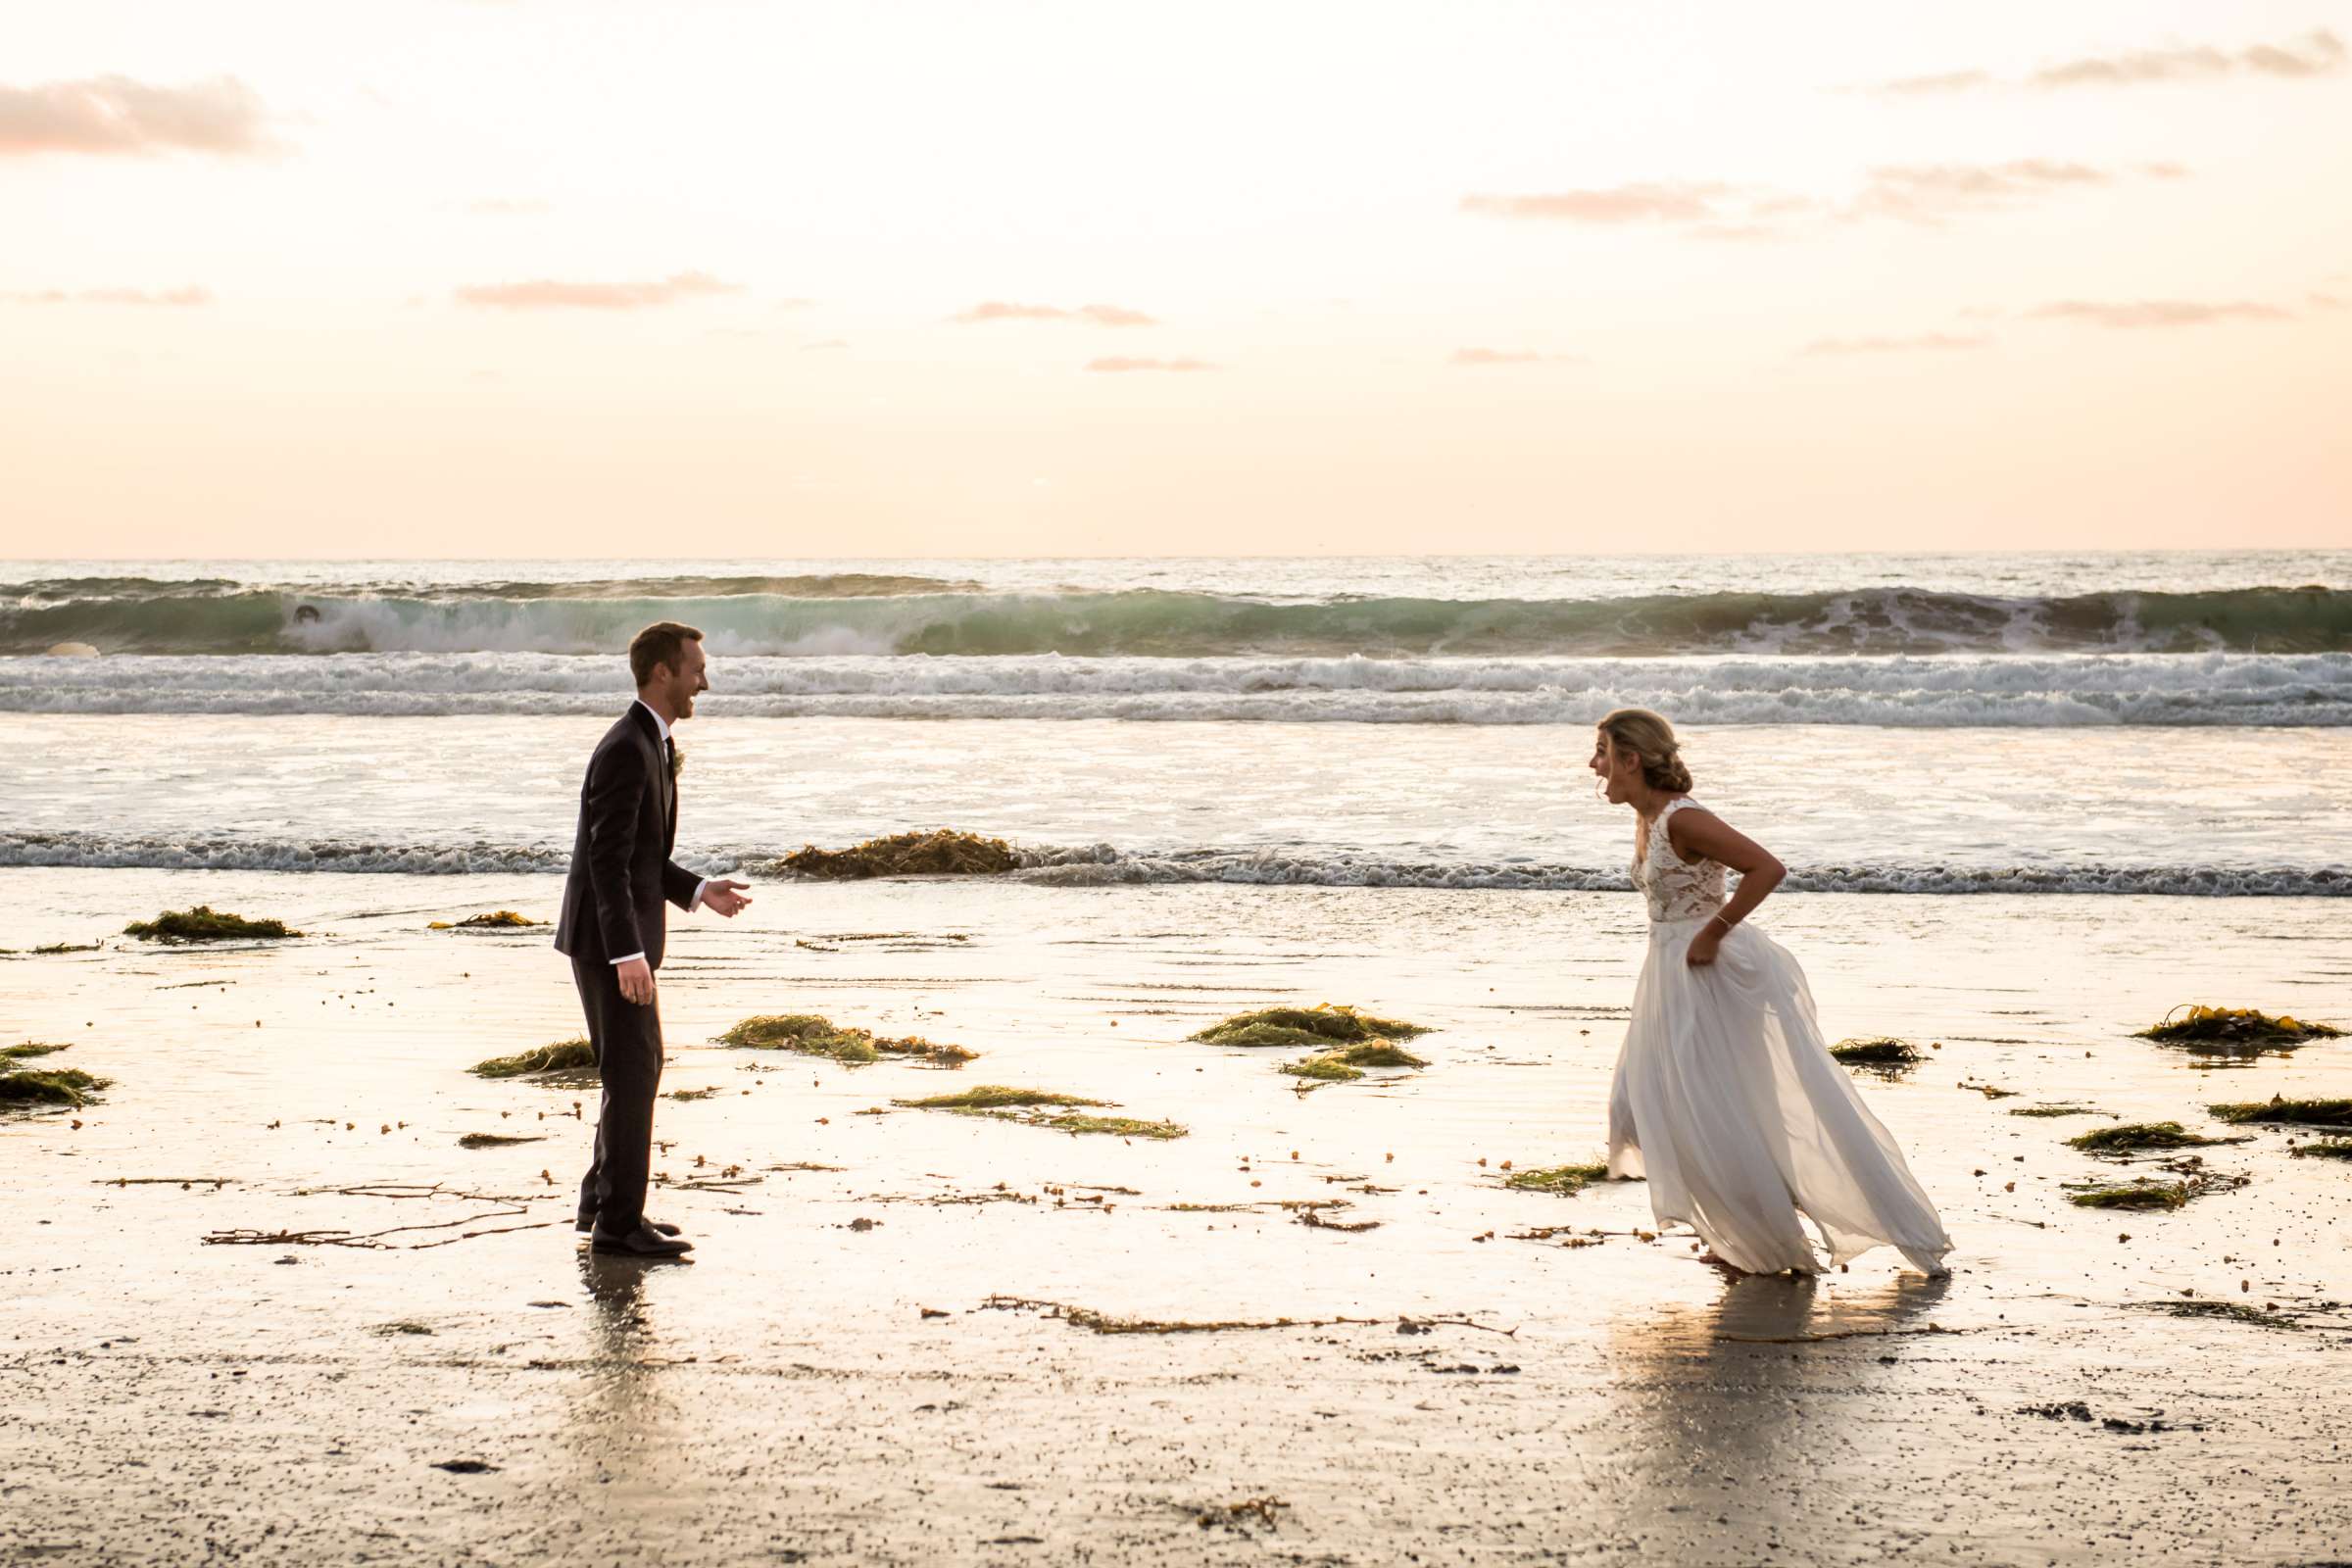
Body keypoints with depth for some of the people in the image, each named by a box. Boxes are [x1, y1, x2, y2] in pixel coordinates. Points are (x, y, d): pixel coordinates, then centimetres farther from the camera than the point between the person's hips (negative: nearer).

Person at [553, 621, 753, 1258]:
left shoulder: (651, 745, 14)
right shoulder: (625, 750, -19)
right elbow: (608, 859, -23)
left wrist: (700, 892, 11)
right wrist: (629, 954, -26)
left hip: (623, 939, 10)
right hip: (609, 940, -10)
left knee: (640, 1067, 17)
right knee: (631, 1073, -6)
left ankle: (604, 1199, 26)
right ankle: (620, 1221, 0)